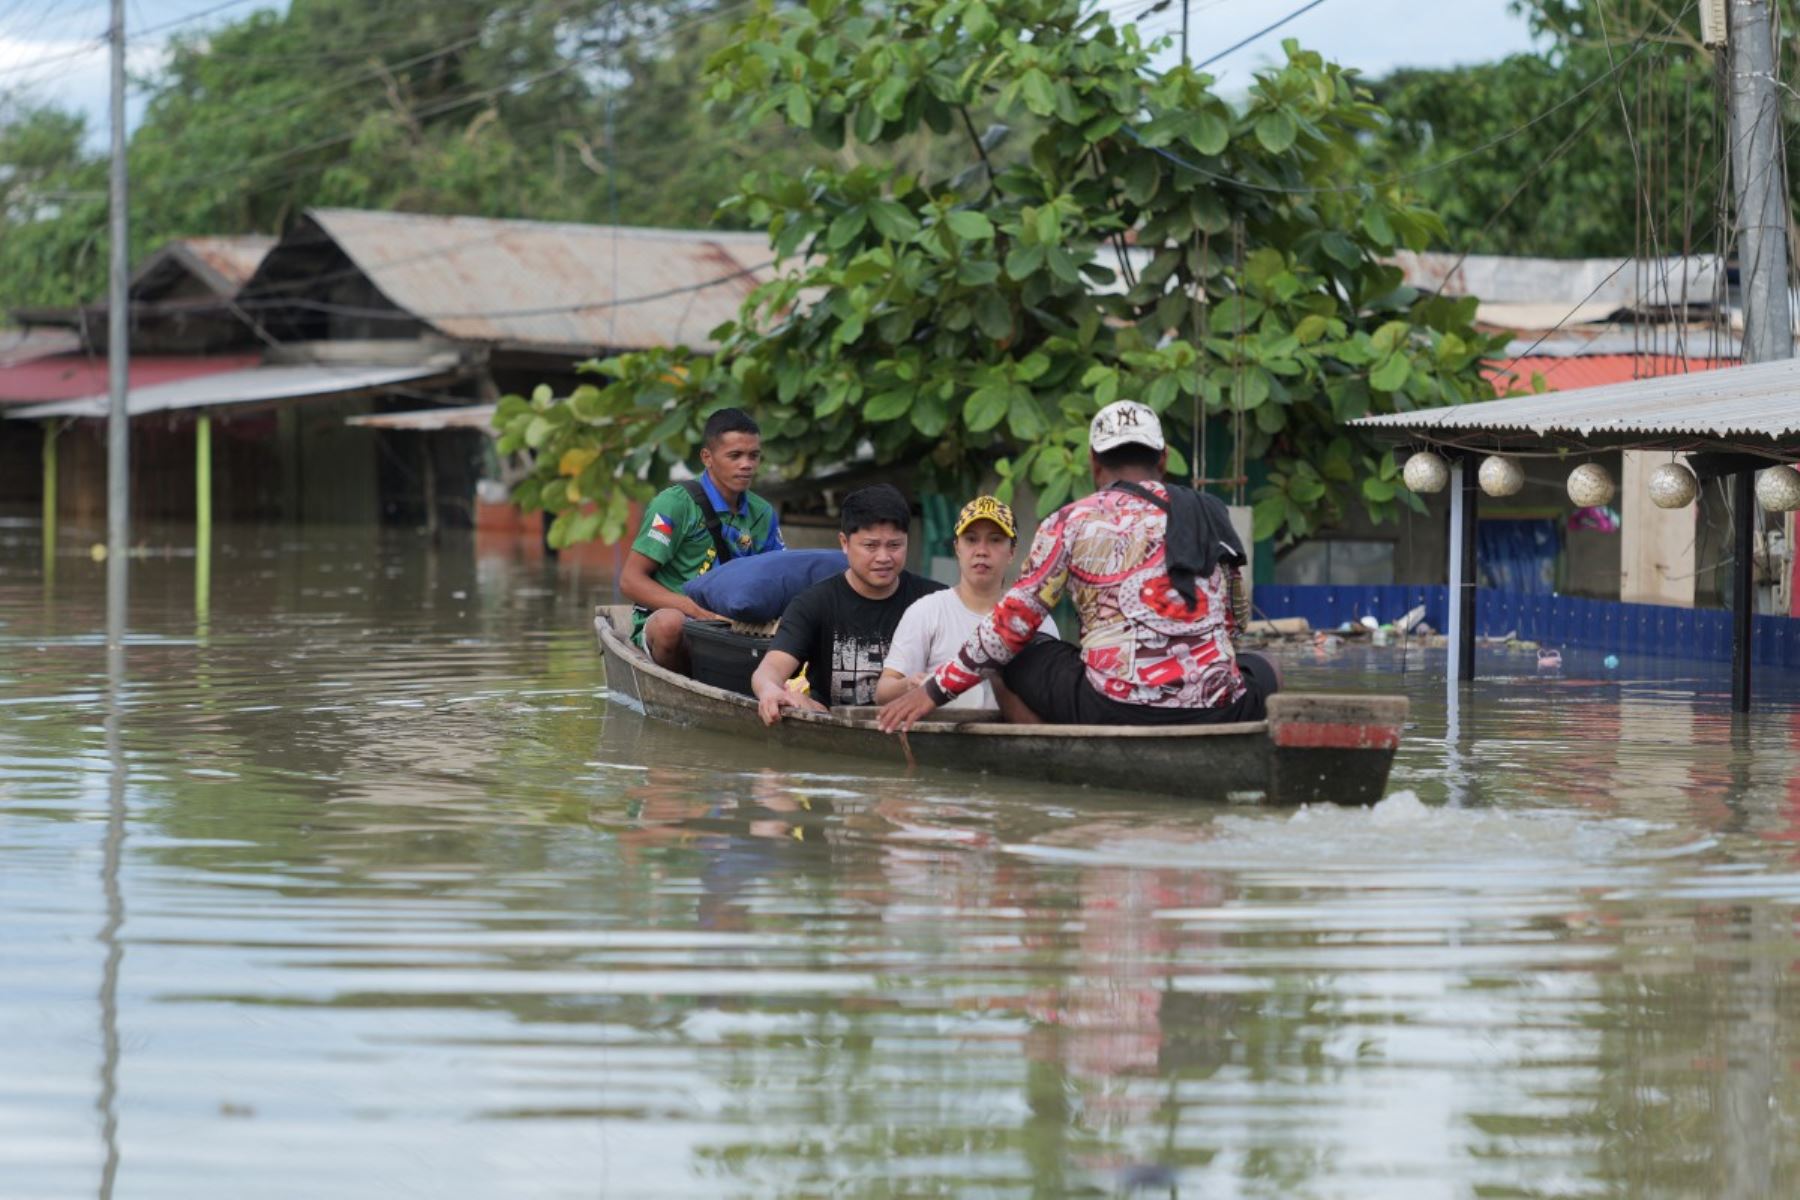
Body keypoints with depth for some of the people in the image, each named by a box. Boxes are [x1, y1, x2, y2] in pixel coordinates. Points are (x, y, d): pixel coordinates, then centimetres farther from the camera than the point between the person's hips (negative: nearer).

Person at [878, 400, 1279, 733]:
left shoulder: (1073, 521, 4)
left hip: (1112, 710, -3)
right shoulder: (1211, 516, 14)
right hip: (1216, 712, 3)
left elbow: (1014, 618, 2)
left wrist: (935, 691, 8)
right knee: (1264, 671, 36)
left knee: (1009, 660, 19)